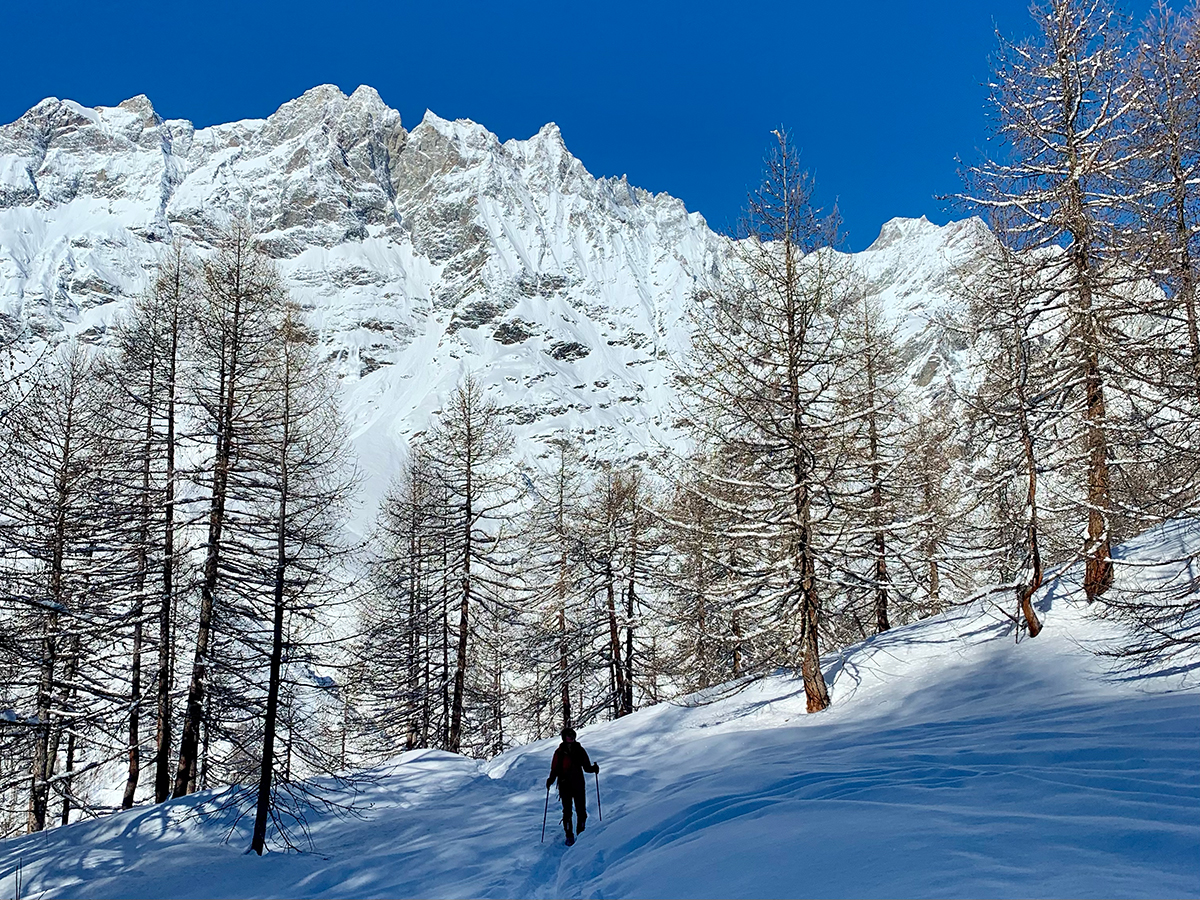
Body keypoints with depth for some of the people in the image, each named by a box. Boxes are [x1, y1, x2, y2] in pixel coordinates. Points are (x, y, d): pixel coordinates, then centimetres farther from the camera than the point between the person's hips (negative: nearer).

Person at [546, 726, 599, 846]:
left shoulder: (580, 750, 7)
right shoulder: (559, 752, 3)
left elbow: (586, 767, 10)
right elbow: (555, 769, 3)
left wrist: (594, 768, -10)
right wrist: (550, 780, -14)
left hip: (578, 784, 1)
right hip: (565, 785, -1)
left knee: (581, 811, -2)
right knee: (567, 811, -3)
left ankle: (581, 834, 12)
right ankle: (569, 836, 6)